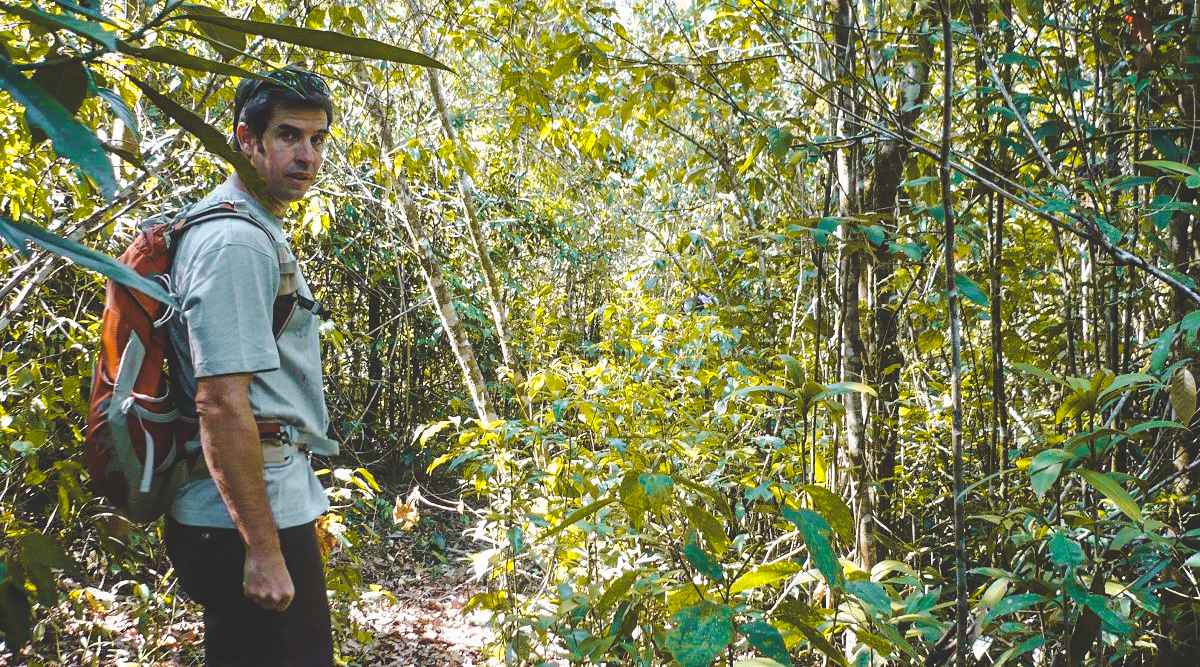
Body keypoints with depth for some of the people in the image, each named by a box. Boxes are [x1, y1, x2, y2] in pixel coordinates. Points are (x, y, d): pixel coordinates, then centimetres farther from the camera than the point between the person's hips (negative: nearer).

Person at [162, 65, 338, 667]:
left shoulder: (255, 232, 15)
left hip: (269, 507, 10)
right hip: (249, 522, -10)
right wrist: (264, 550, -23)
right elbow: (221, 404, -24)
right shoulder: (235, 242, -18)